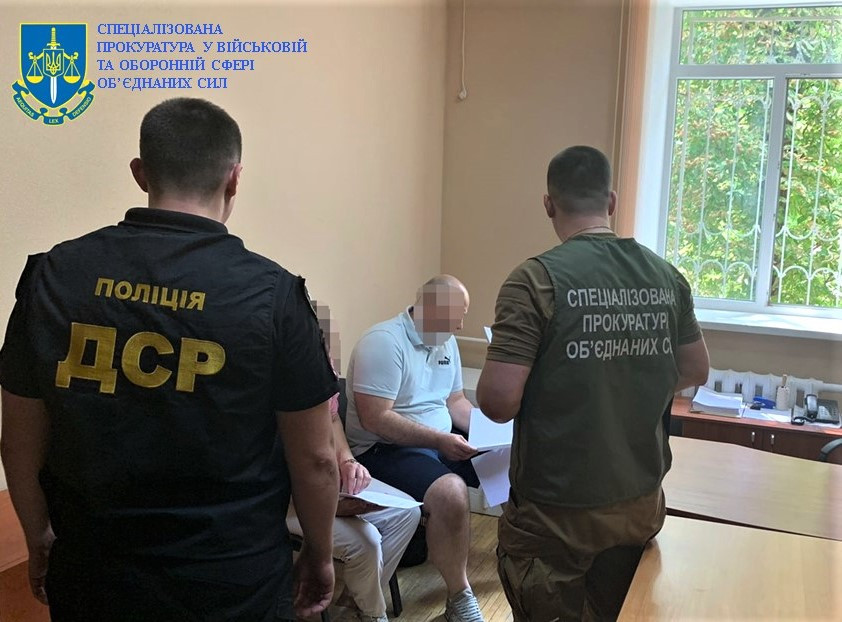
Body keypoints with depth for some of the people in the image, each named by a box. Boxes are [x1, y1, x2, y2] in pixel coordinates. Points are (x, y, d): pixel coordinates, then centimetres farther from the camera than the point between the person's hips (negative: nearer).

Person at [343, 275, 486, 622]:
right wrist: (439, 440, -26)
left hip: (445, 440, 9)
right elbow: (375, 418, -26)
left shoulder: (446, 342, 8)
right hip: (386, 449, -9)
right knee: (451, 493, -34)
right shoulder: (384, 342, -20)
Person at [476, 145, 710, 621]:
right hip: (641, 502, 6)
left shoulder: (537, 278, -19)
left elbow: (498, 402, -22)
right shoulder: (666, 276, -2)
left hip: (557, 510, -5)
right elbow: (695, 372, 10)